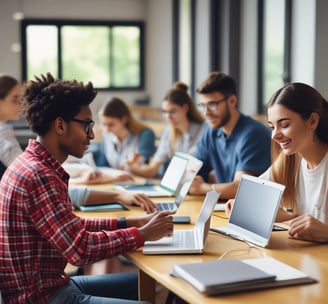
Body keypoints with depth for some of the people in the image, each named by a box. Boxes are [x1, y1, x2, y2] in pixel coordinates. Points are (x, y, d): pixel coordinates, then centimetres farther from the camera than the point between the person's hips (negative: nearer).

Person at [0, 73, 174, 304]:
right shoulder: (38, 176, -23)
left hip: (49, 284, 10)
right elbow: (80, 248, -24)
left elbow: (72, 227, 14)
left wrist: (128, 223, 5)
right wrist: (142, 234, -12)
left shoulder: (34, 165, 8)